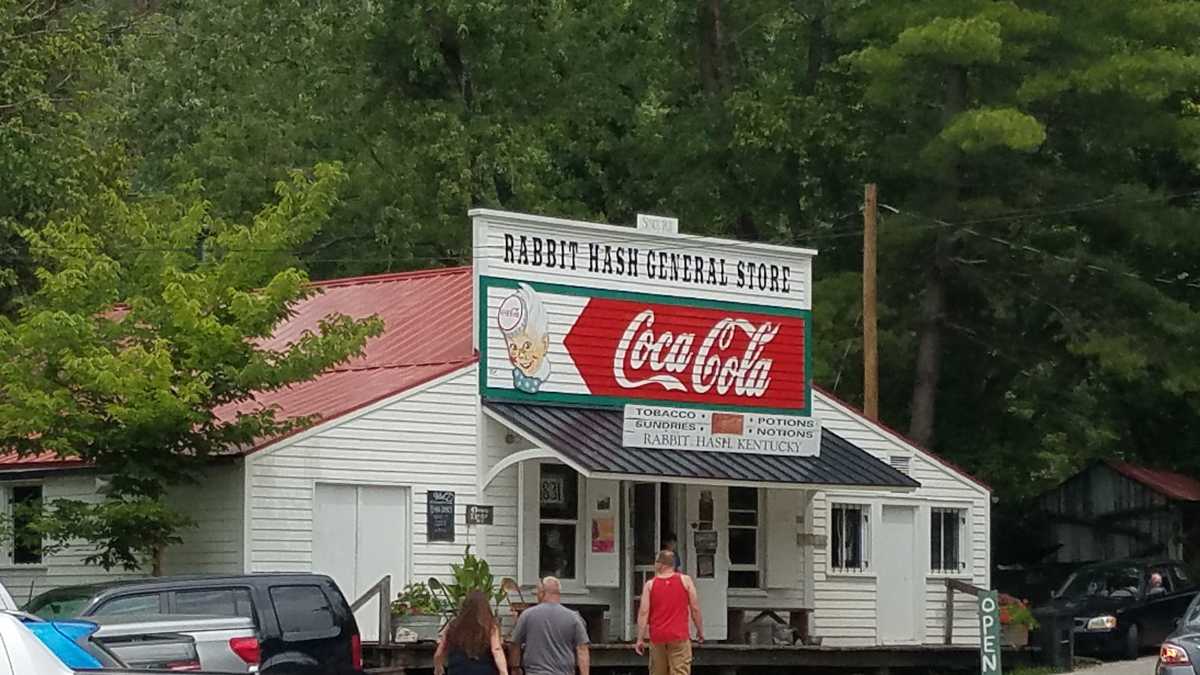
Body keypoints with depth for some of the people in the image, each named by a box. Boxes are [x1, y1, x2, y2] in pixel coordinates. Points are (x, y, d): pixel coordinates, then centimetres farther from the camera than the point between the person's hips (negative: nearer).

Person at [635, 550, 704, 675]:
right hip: (679, 636, -2)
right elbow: (695, 609, 1)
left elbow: (644, 612, -3)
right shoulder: (685, 580, 2)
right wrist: (700, 630, 13)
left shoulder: (650, 585, 3)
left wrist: (640, 639, -1)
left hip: (657, 637, 2)